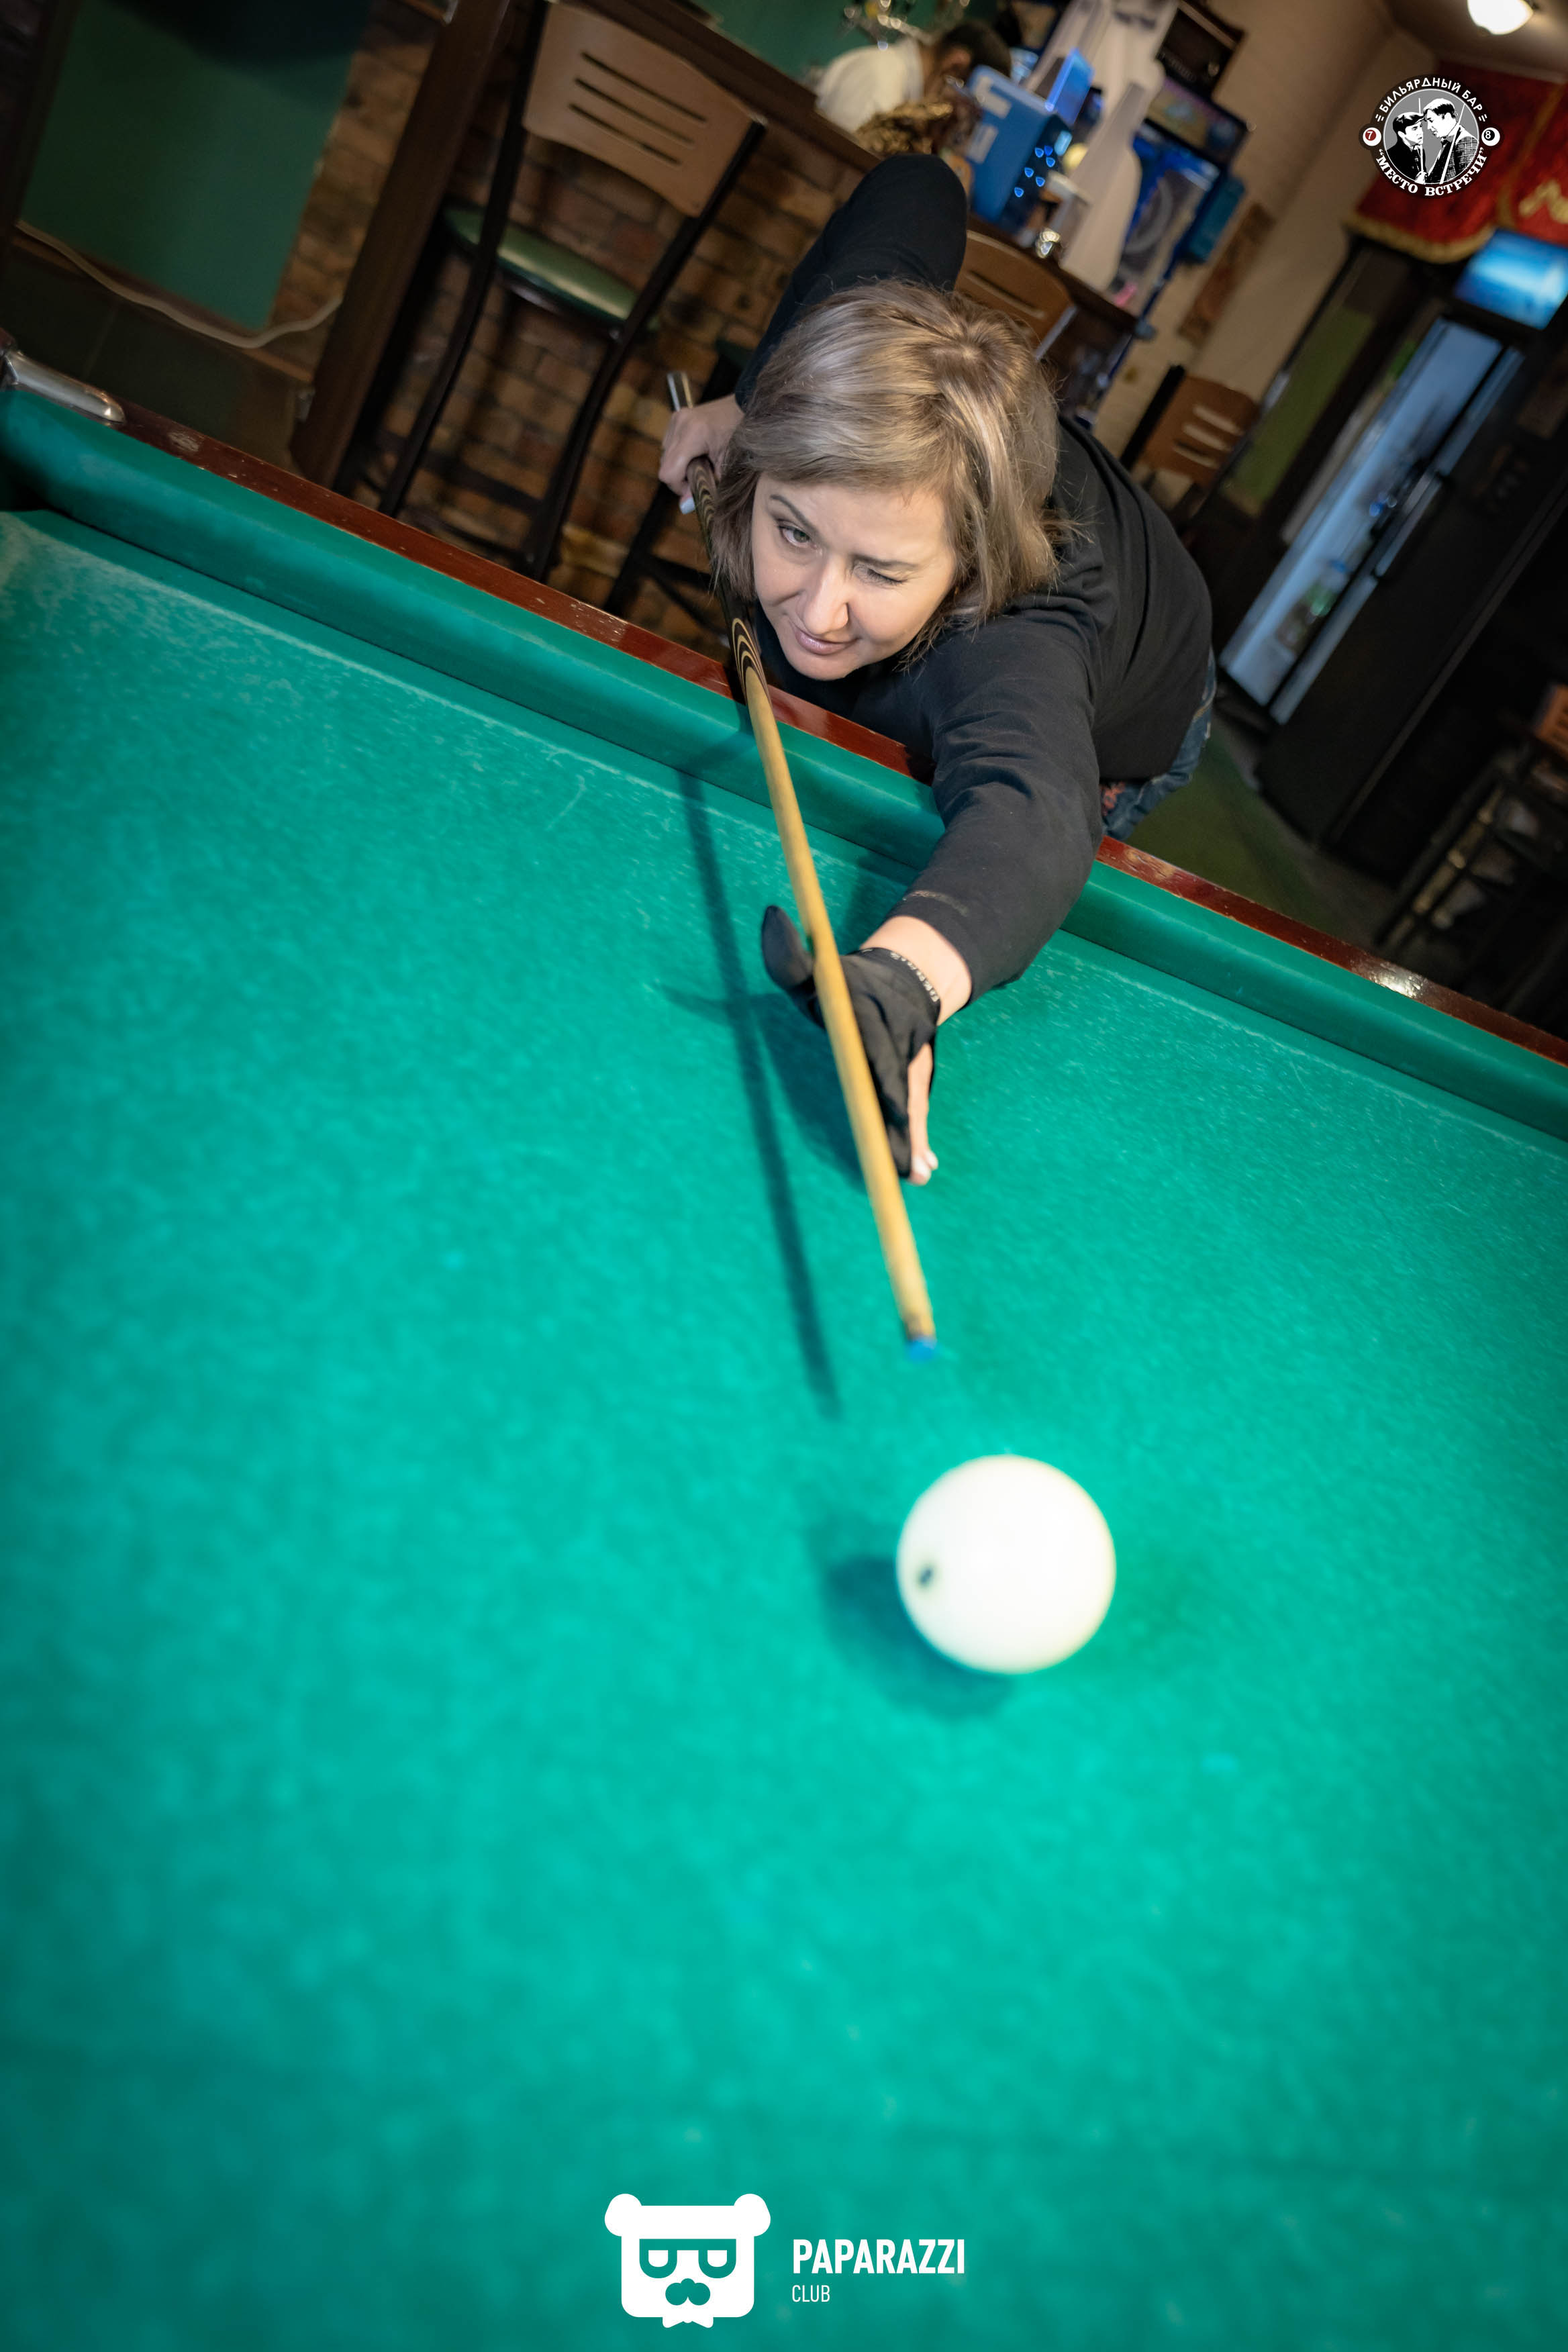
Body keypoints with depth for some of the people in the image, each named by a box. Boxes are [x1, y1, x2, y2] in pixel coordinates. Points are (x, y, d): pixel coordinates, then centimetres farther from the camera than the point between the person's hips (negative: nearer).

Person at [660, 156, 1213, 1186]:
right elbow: (918, 184, -17)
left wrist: (901, 981, -94)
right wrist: (752, 404, -15)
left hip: (1105, 743, -4)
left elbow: (1030, 804, -74)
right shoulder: (846, 351, -37)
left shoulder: (1011, 634, -53)